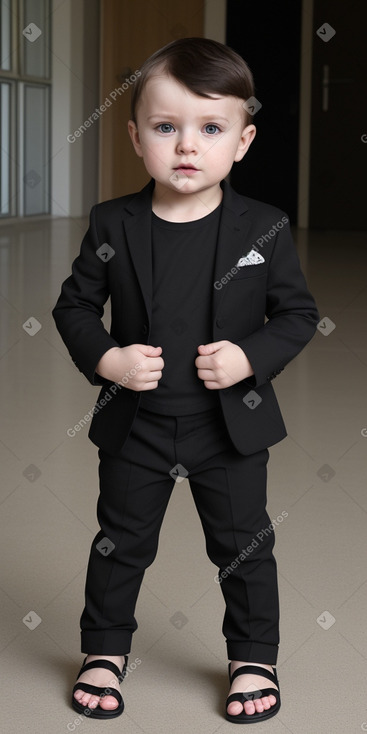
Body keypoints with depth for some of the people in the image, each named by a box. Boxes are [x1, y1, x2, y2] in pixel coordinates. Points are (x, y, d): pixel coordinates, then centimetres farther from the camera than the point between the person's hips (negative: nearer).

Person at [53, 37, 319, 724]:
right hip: (136, 426, 1)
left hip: (232, 423, 0)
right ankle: (105, 650, 35)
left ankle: (253, 658, 32)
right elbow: (74, 304, 0)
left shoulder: (264, 228, -9)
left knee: (244, 545, 13)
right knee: (121, 543, 14)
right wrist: (105, 359, -17)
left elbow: (298, 312, -2)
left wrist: (251, 357, -18)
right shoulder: (113, 226, -8)